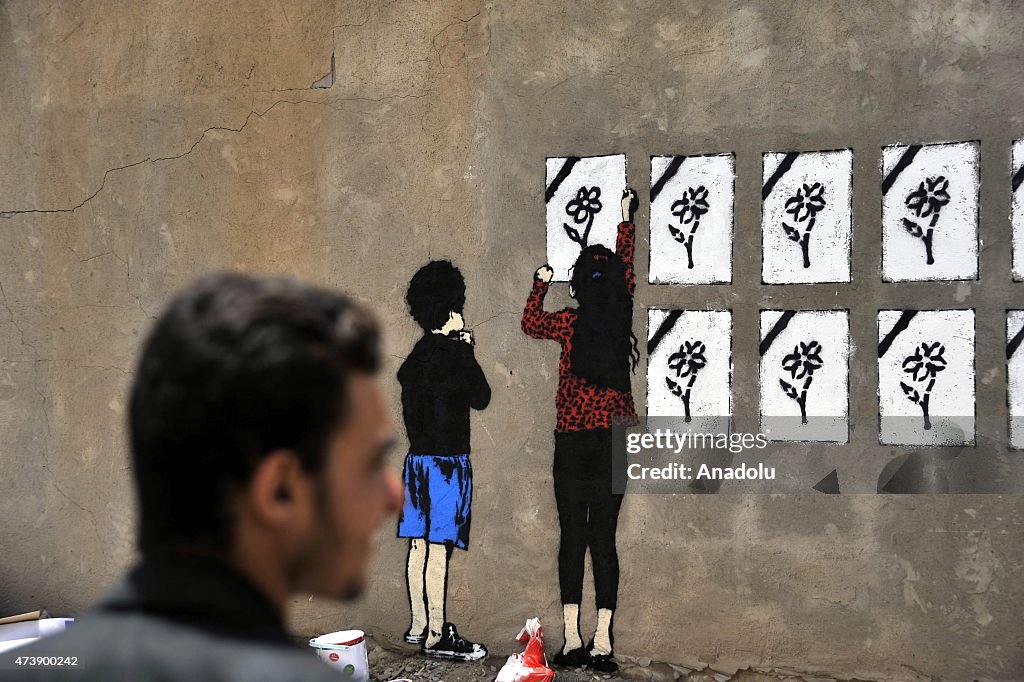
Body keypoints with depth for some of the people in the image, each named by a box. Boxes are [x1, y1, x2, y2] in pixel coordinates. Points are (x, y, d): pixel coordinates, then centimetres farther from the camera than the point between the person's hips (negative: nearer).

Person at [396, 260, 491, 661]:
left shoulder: (415, 356, 10)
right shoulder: (455, 353, -13)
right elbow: (481, 398, -2)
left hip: (417, 459, 8)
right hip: (447, 462, -8)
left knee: (419, 546, 12)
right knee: (439, 549, -5)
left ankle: (418, 626, 22)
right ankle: (436, 637, -1)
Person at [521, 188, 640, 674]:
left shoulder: (572, 324, -7)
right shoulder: (622, 318, 0)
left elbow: (530, 322, 13)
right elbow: (627, 268, 17)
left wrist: (541, 283, 29)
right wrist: (627, 217, 32)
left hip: (573, 441, -2)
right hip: (617, 438, 2)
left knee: (572, 536, 3)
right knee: (604, 538, 3)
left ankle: (572, 640, 4)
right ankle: (602, 642, 0)